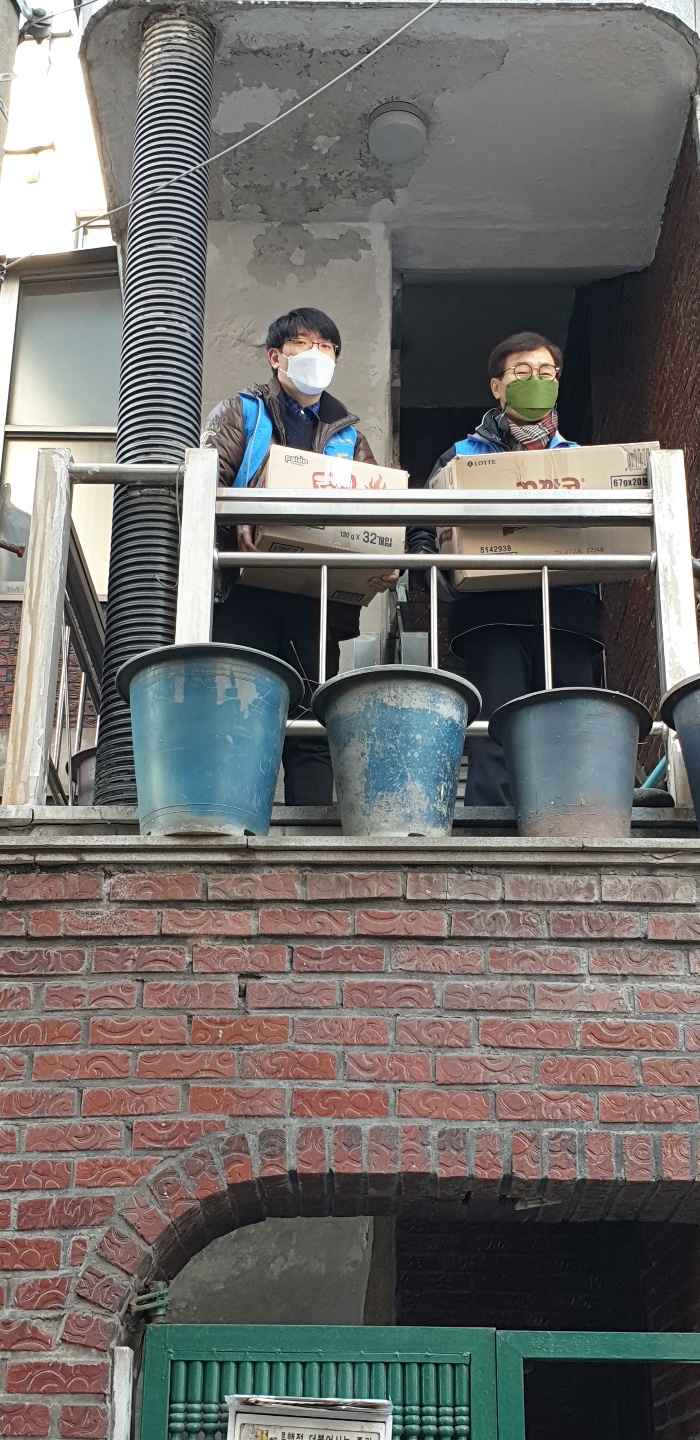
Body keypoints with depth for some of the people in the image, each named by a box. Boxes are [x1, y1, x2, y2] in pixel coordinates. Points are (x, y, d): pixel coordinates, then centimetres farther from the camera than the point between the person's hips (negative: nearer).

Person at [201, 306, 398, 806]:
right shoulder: (240, 414, 16)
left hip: (318, 596, 3)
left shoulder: (349, 437, 24)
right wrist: (237, 522, -21)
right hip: (246, 592, -2)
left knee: (313, 725, -2)